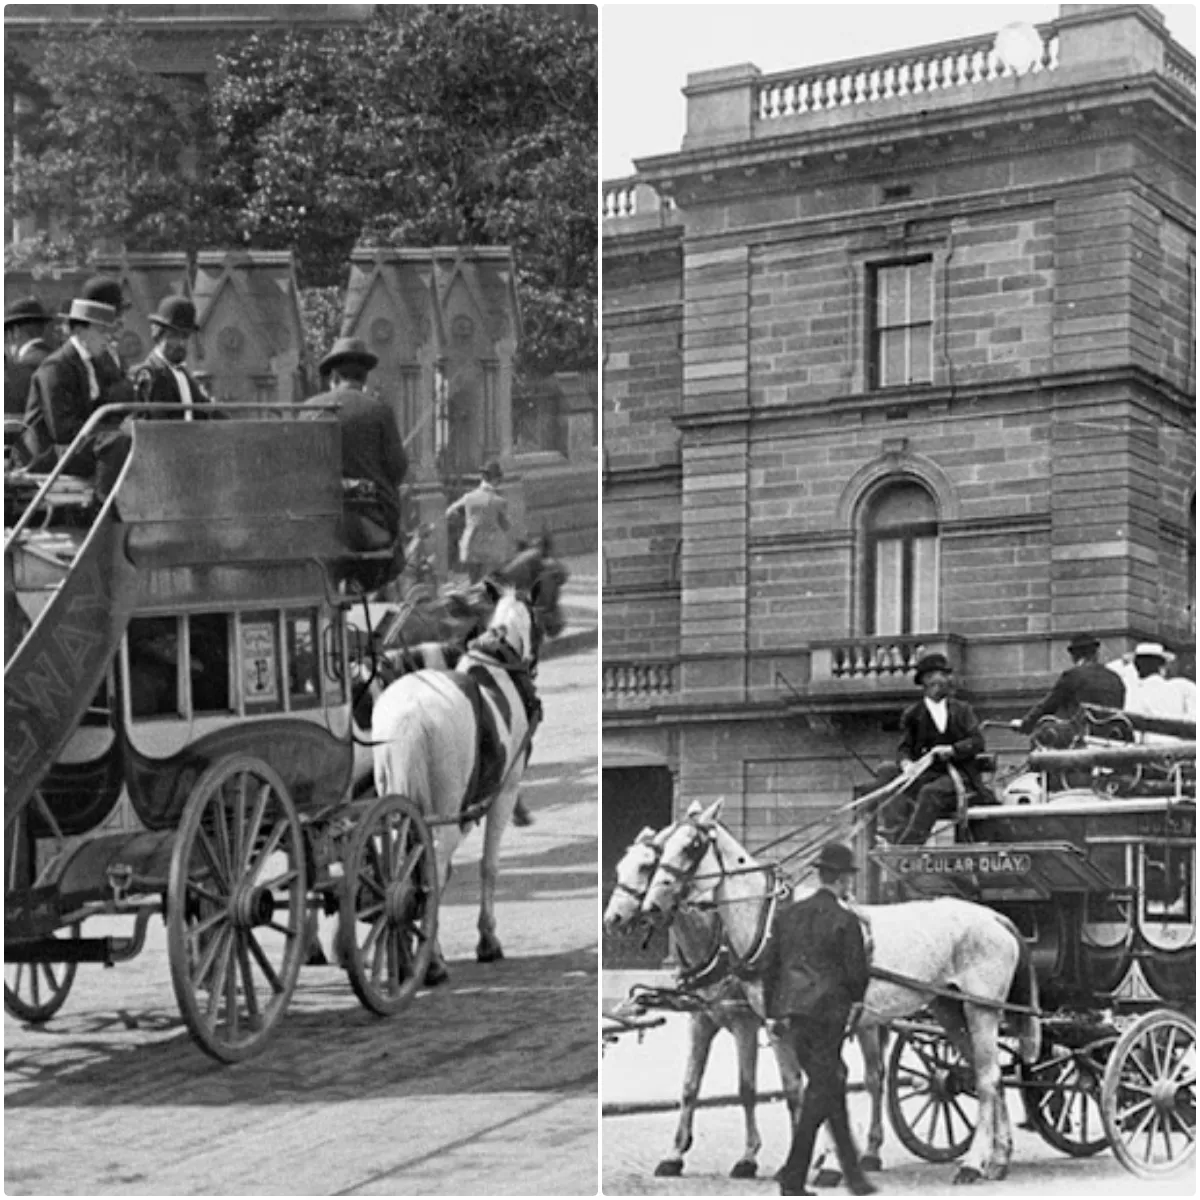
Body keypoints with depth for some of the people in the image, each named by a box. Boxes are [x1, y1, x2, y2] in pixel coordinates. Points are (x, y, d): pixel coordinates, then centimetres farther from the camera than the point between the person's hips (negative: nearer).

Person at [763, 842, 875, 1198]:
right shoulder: (845, 921, -8)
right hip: (826, 1012, -7)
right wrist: (854, 998, 14)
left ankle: (851, 1169, 22)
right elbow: (857, 975, -8)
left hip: (791, 1012, 7)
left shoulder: (787, 915, 10)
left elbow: (769, 966, 12)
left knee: (830, 1083, 16)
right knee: (822, 1091, -1)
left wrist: (774, 1012, 18)